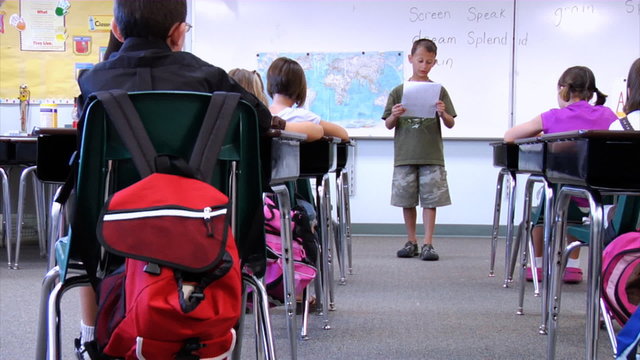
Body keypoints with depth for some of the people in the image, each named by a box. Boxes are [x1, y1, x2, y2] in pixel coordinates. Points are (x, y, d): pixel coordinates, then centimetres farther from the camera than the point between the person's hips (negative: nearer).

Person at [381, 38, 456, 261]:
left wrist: (442, 113, -15)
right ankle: (411, 242, 20)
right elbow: (388, 125, 8)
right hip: (405, 156, 1)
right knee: (407, 201, 7)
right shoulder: (399, 92, 6)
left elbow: (451, 124, 5)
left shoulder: (438, 91, 5)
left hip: (432, 156, -1)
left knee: (430, 199, -1)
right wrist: (395, 115, -13)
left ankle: (428, 244, 5)